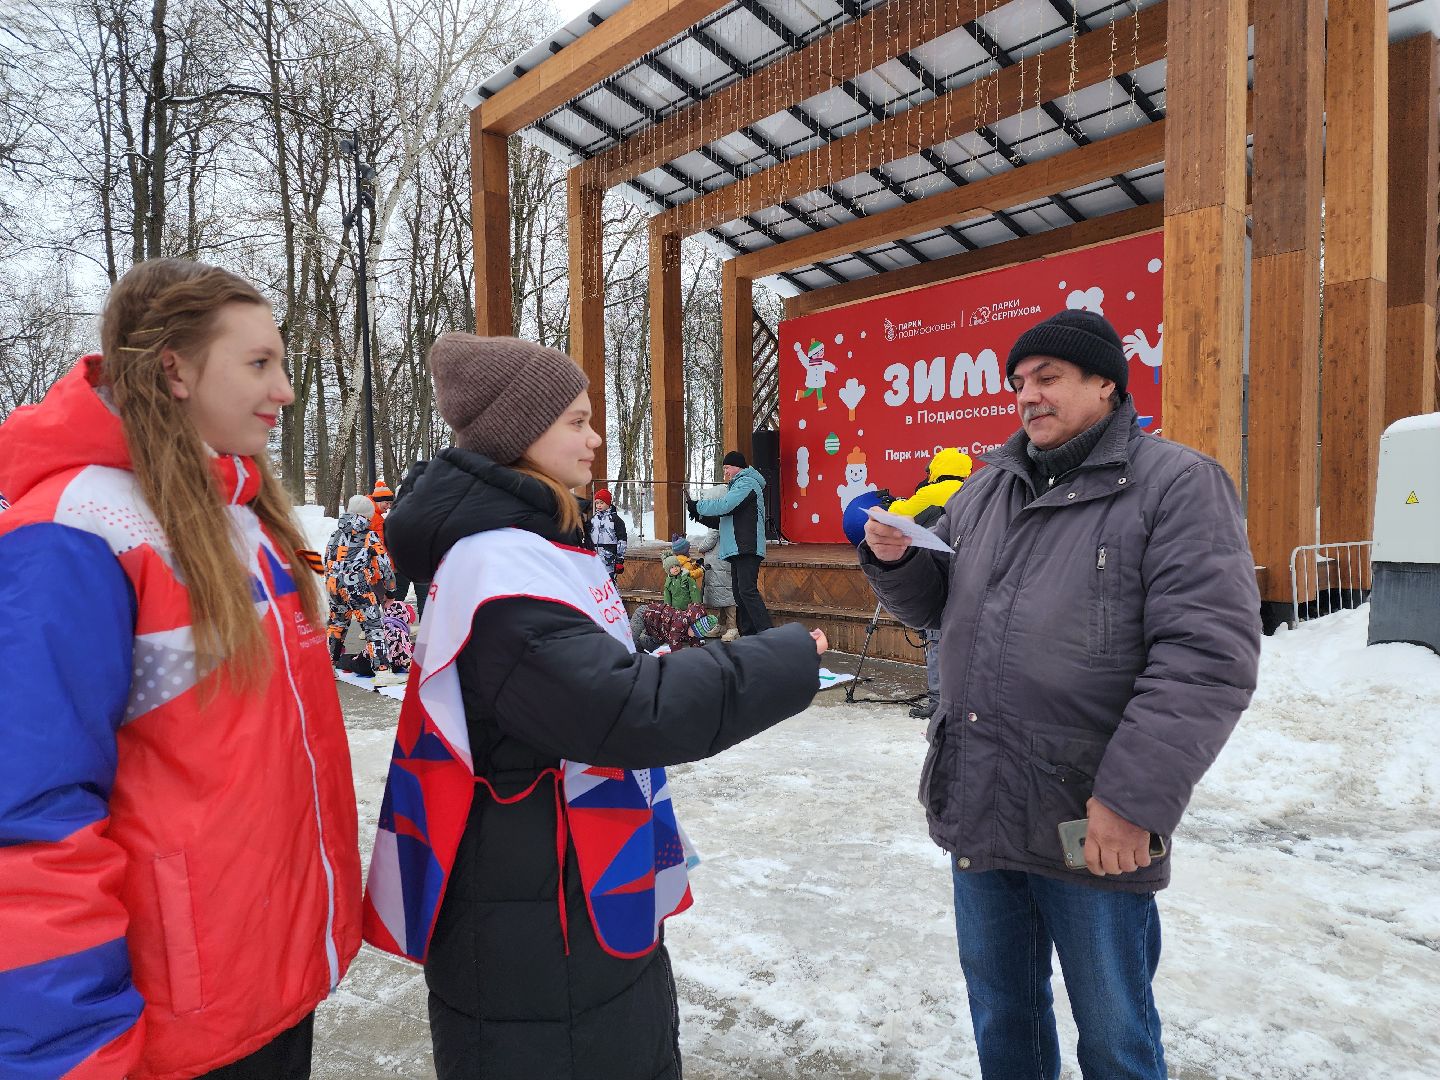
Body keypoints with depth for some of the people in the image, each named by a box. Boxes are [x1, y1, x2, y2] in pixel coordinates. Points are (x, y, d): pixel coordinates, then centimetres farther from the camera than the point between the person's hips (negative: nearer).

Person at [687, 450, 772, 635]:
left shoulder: (746, 483, -6)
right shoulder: (738, 485, 26)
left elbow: (724, 506, -19)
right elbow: (723, 520, 25)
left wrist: (697, 506, -6)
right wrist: (699, 515, 14)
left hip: (747, 550, -11)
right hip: (738, 550, 11)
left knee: (747, 591, -17)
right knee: (740, 594, 9)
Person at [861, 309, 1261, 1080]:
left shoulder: (1177, 484, -9)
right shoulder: (987, 486, 10)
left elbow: (1208, 655, -18)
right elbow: (937, 604, 16)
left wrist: (1137, 796, -22)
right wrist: (895, 560, -5)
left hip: (1095, 829, -5)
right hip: (976, 811, 6)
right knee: (1000, 1013, 23)